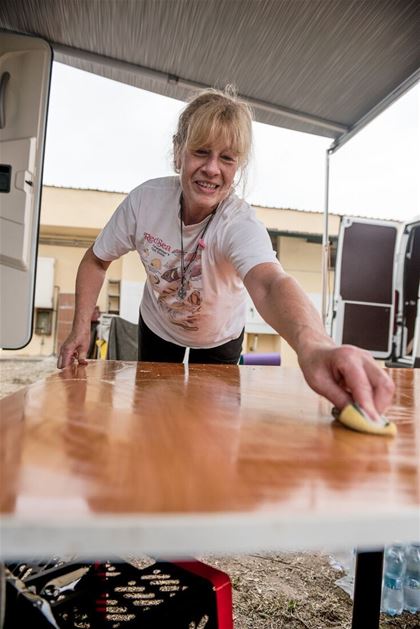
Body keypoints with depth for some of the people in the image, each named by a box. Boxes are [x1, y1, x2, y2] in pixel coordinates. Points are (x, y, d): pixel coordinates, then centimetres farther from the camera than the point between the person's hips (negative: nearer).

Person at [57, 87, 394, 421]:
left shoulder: (240, 223, -33)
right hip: (156, 328, 2)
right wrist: (81, 329, -18)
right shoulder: (146, 199, -24)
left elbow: (270, 283, -56)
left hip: (219, 339, -1)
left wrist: (313, 344, -76)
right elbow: (97, 261, -9)